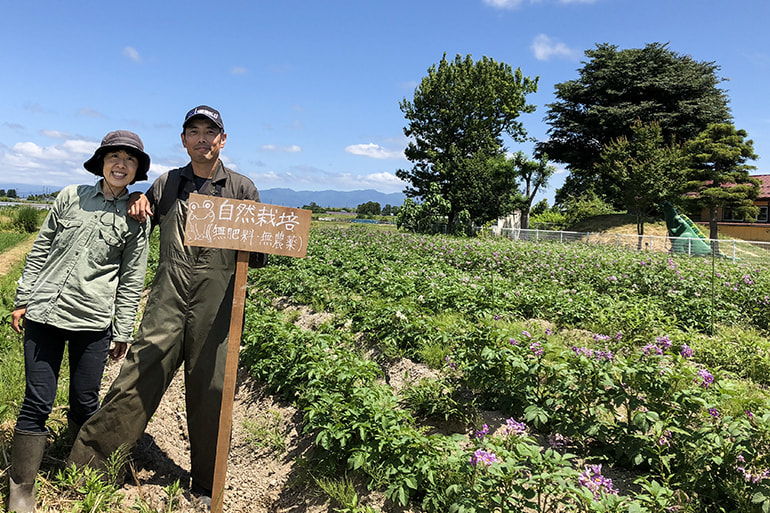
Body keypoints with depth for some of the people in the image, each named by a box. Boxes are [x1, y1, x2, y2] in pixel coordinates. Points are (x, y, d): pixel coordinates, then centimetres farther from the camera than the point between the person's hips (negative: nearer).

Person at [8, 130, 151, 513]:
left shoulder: (137, 219, 2)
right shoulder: (71, 197, 6)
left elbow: (131, 280, 3)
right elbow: (40, 250, 11)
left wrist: (122, 332, 3)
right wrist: (23, 299, 9)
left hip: (93, 321, -1)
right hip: (44, 312, 1)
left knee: (85, 403, 8)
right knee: (37, 402, 2)